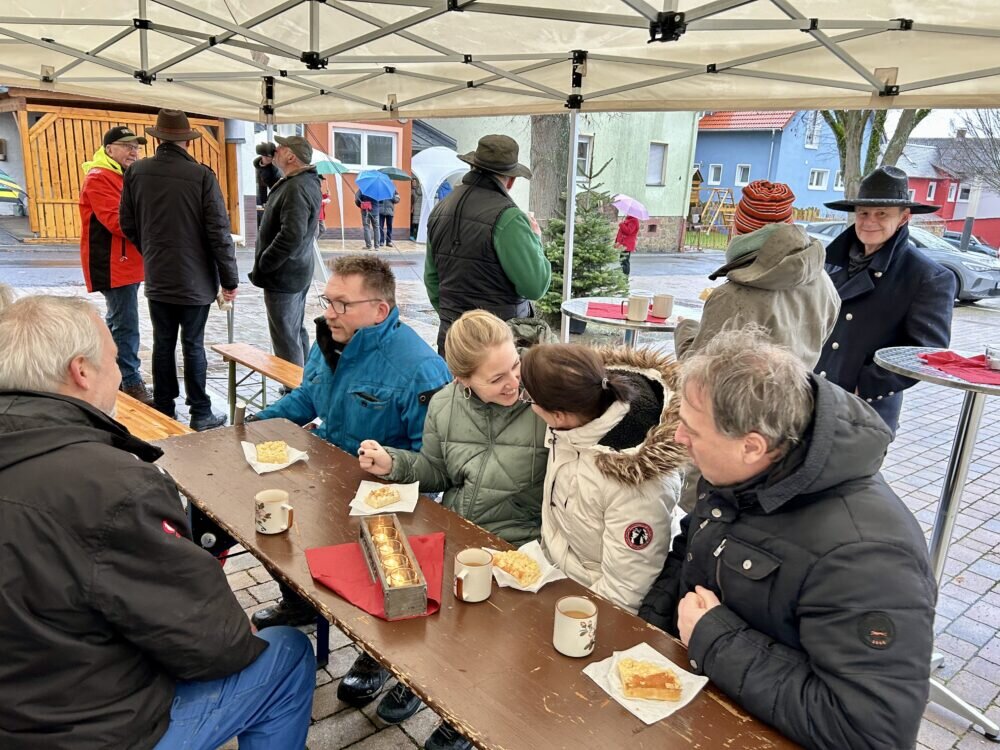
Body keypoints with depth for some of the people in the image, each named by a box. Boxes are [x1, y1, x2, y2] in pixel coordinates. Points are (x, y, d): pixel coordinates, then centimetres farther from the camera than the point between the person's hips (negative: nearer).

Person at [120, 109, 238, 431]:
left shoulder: (136, 172, -1)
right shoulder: (201, 175, -14)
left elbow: (128, 224, 8)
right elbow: (219, 233, -14)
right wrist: (229, 279, -6)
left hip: (156, 279, 4)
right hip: (195, 280, -3)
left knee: (163, 345, 12)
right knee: (193, 346, 5)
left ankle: (163, 411, 22)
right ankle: (200, 414, 13)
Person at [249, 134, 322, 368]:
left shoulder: (296, 188, -22)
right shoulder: (307, 182, 10)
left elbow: (291, 236, -30)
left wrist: (261, 267, -20)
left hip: (283, 276, -11)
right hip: (298, 273, 11)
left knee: (285, 339, -4)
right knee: (297, 332, 18)